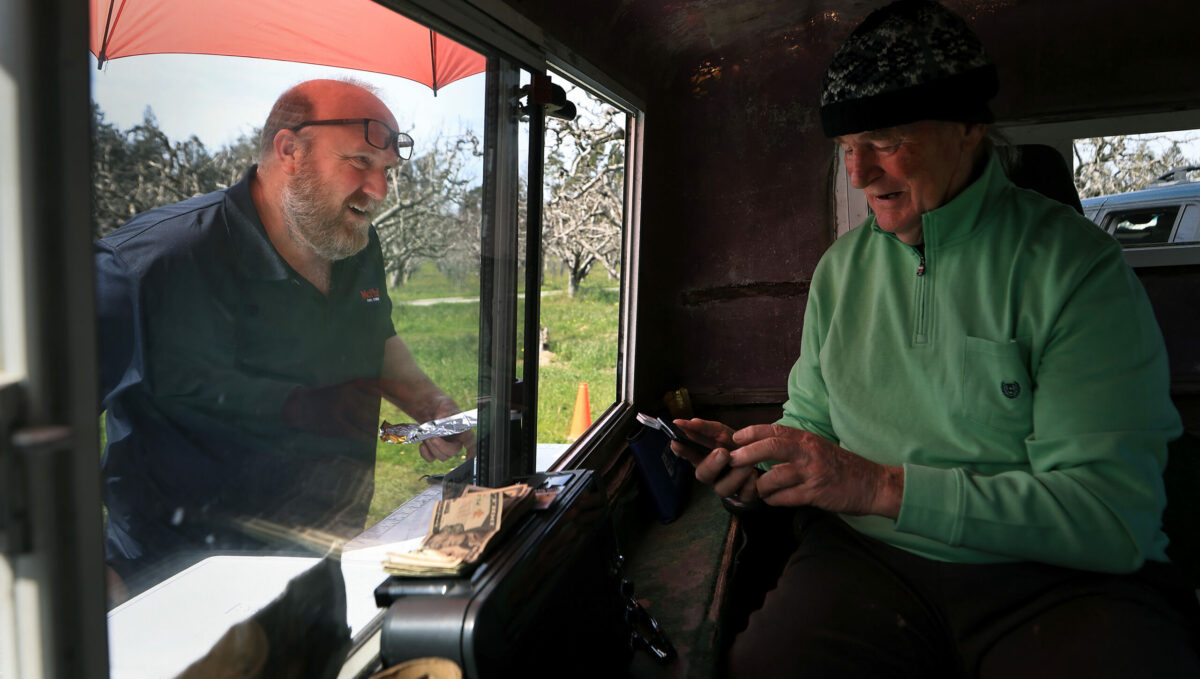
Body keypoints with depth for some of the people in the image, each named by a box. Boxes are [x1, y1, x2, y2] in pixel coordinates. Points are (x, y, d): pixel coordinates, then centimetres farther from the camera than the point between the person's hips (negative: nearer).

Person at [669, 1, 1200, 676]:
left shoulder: (1074, 264, -6)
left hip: (1063, 577, -1)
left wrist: (881, 486, -22)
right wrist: (752, 456, -6)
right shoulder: (840, 267, 10)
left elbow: (1114, 516, -14)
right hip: (866, 557, 2)